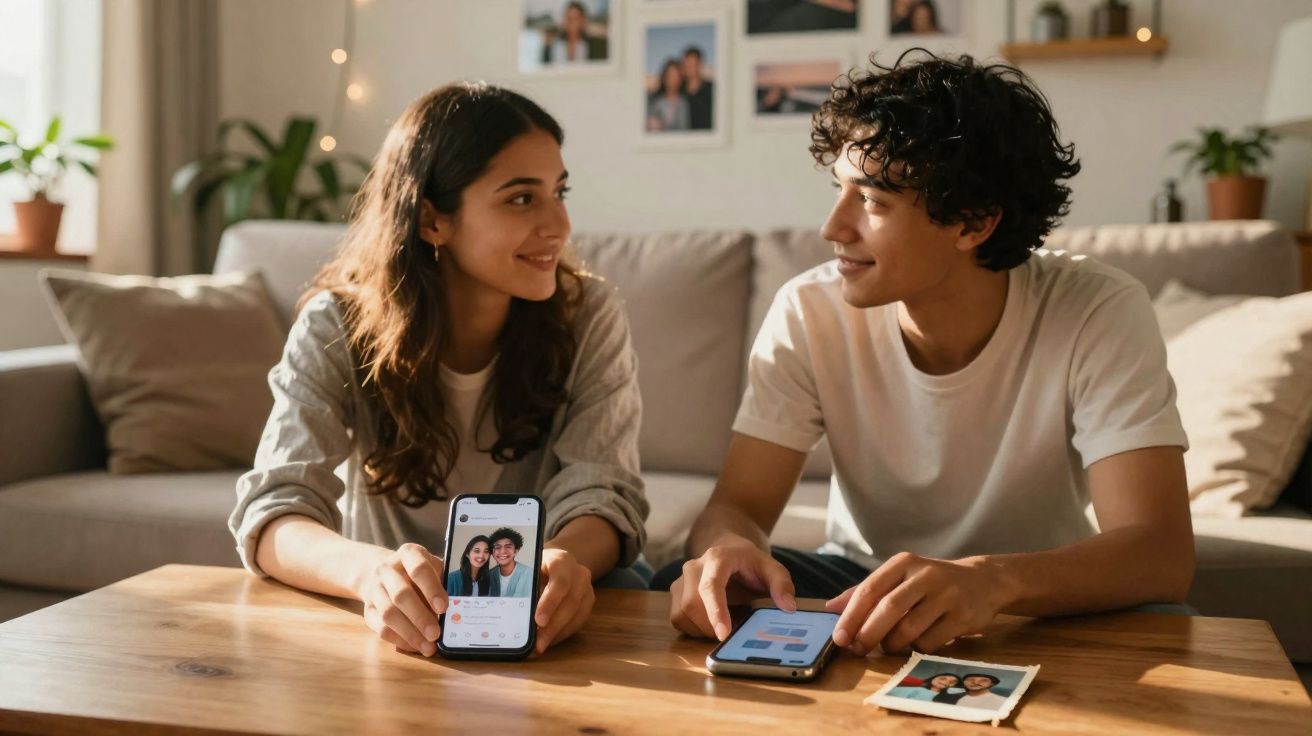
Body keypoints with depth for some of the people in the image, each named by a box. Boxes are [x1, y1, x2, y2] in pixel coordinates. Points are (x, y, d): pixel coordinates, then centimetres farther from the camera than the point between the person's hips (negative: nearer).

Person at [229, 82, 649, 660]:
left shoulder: (589, 316, -9)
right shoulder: (335, 329, -12)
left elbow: (600, 495, -15)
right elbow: (272, 513, -22)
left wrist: (568, 560, -41)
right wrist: (373, 569, -46)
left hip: (539, 613, 1)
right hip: (400, 617, 0)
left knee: (622, 590, -28)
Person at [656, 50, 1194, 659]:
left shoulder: (1100, 315, -23)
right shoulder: (809, 313, -17)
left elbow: (1161, 554, -31)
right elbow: (737, 506, -17)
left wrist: (993, 581, -51)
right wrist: (727, 546, -43)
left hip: (1040, 597, 0)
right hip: (863, 581, 1)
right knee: (686, 591, -25)